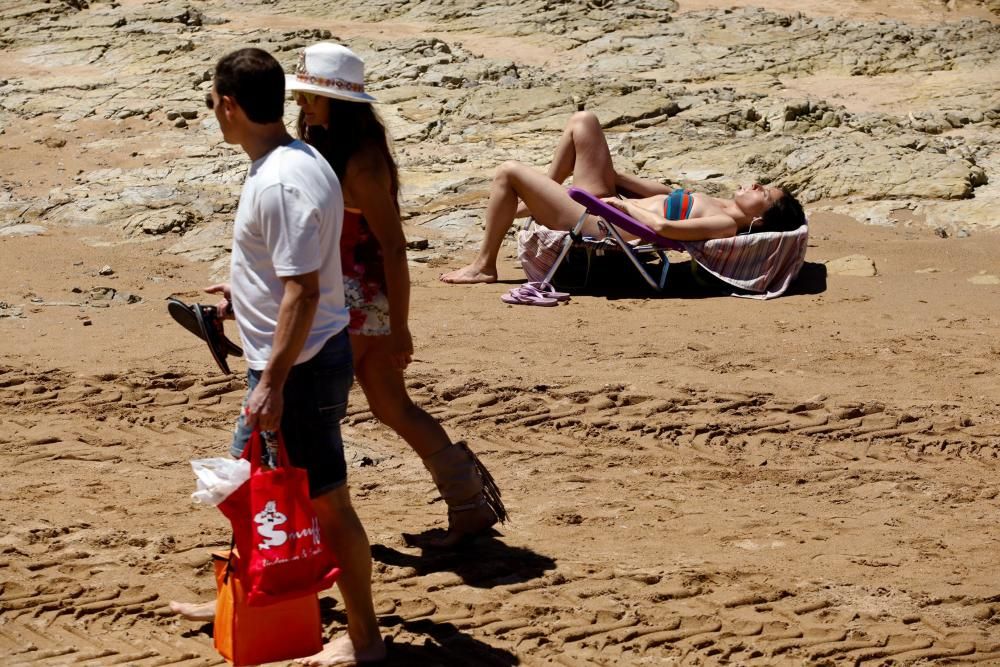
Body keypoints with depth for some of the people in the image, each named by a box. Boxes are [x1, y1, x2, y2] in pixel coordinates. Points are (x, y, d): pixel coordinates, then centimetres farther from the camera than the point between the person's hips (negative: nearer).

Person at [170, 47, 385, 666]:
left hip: (300, 365, -11)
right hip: (289, 359, 11)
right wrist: (244, 292, 30)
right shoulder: (293, 162, 7)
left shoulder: (282, 182, -24)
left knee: (326, 501, 1)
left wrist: (273, 383, -25)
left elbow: (303, 291, -26)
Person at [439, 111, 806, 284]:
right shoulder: (722, 209, 4)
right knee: (583, 121, 13)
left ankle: (484, 266, 6)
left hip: (596, 225, -10)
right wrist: (615, 177, 14)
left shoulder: (725, 224, -24)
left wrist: (623, 203, -17)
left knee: (508, 172, -11)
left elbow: (661, 226, -34)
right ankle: (532, 200, 26)